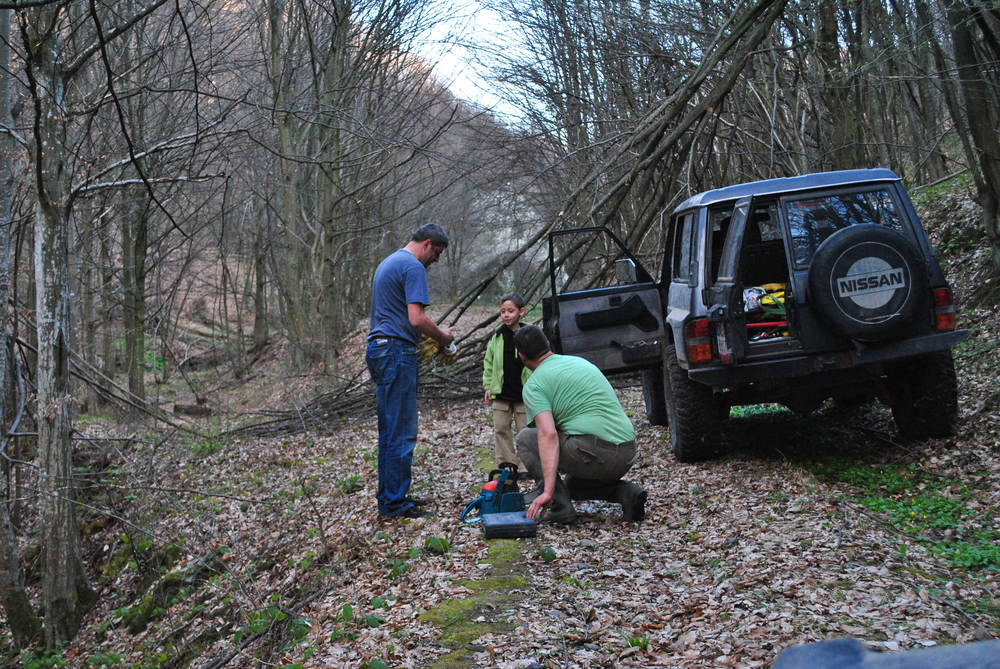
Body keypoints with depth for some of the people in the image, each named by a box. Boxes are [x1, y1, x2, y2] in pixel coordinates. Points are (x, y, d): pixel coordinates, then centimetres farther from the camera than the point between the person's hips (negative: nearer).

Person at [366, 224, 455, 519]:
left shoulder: (387, 263, 21)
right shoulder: (413, 267, -11)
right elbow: (416, 318, -20)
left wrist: (433, 336, 20)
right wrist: (443, 336, -2)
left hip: (378, 350, 10)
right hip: (397, 352, -10)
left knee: (389, 430, 14)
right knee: (402, 433, -6)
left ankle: (389, 496, 20)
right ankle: (395, 503, -4)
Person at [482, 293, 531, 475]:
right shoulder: (496, 337, 3)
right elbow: (489, 363, 11)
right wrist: (488, 386, 5)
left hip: (524, 394, -3)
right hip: (501, 393, 3)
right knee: (501, 429, 6)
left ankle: (525, 467, 12)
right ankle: (506, 465, 14)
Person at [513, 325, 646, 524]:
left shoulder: (534, 385, -2)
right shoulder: (580, 361, 21)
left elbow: (548, 435, -17)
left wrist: (548, 492, -22)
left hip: (595, 452, -8)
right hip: (628, 455, 8)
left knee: (525, 438, 12)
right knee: (573, 485, 35)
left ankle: (560, 507, -1)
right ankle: (624, 492, 8)